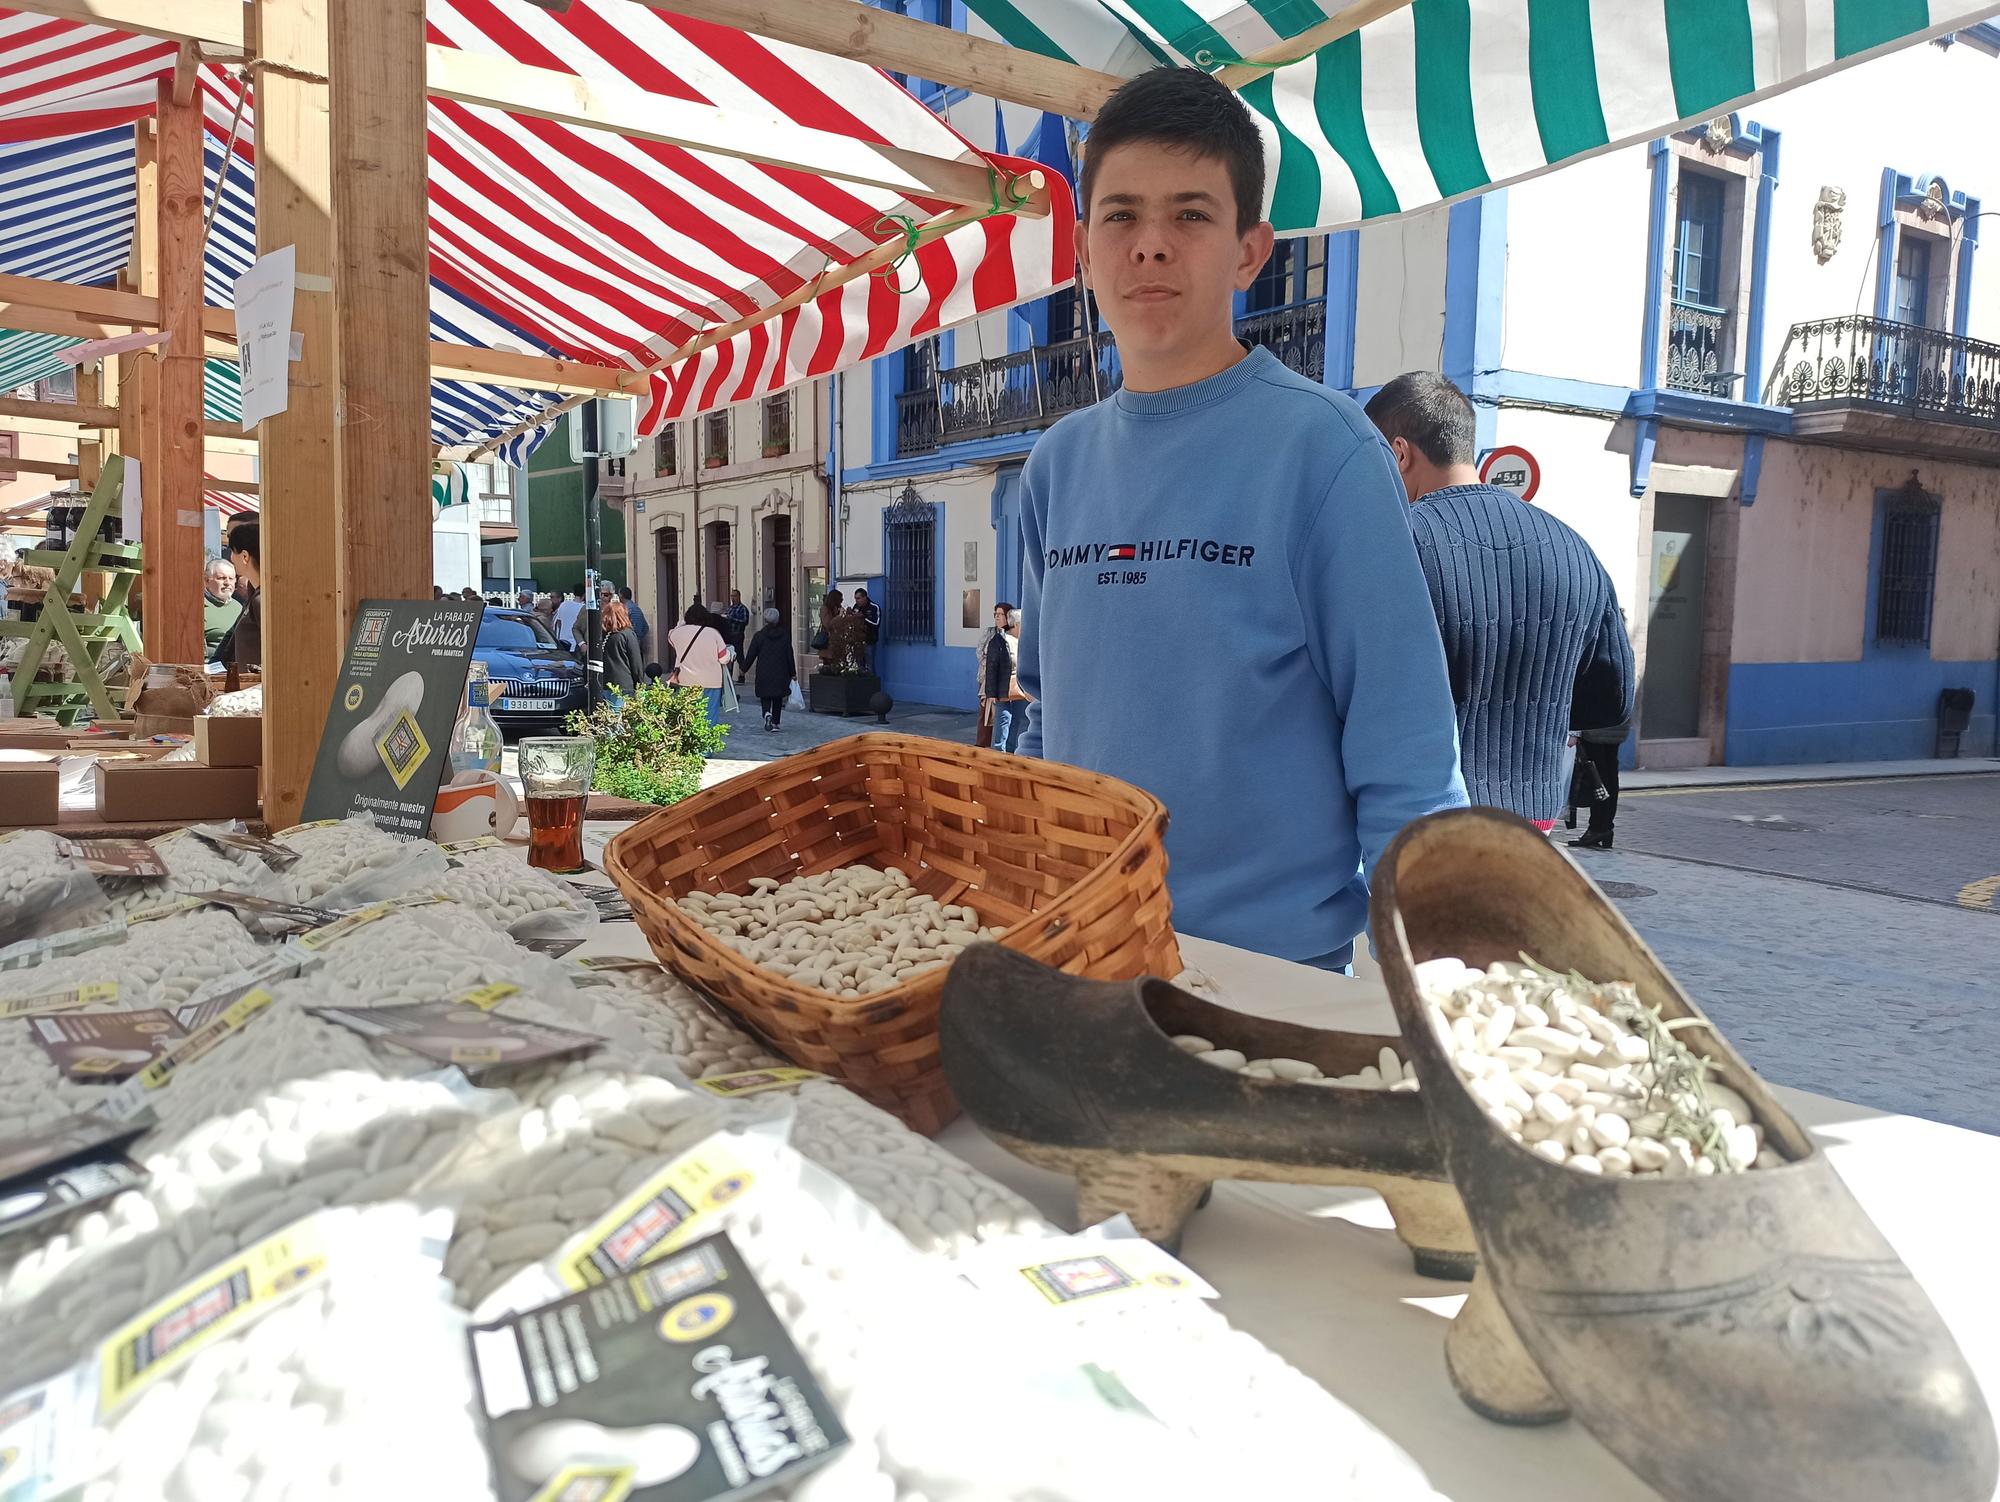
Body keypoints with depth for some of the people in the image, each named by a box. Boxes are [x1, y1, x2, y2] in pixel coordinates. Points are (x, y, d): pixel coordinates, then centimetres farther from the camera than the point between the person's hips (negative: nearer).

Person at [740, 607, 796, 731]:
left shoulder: (759, 636, -6)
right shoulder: (785, 635, -2)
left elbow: (751, 655, -2)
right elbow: (789, 655, 2)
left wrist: (744, 668, 12)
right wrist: (792, 672, 10)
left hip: (764, 673, -1)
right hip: (780, 673, 1)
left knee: (765, 697, 7)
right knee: (778, 698, 13)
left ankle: (767, 713, -21)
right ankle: (776, 722, 13)